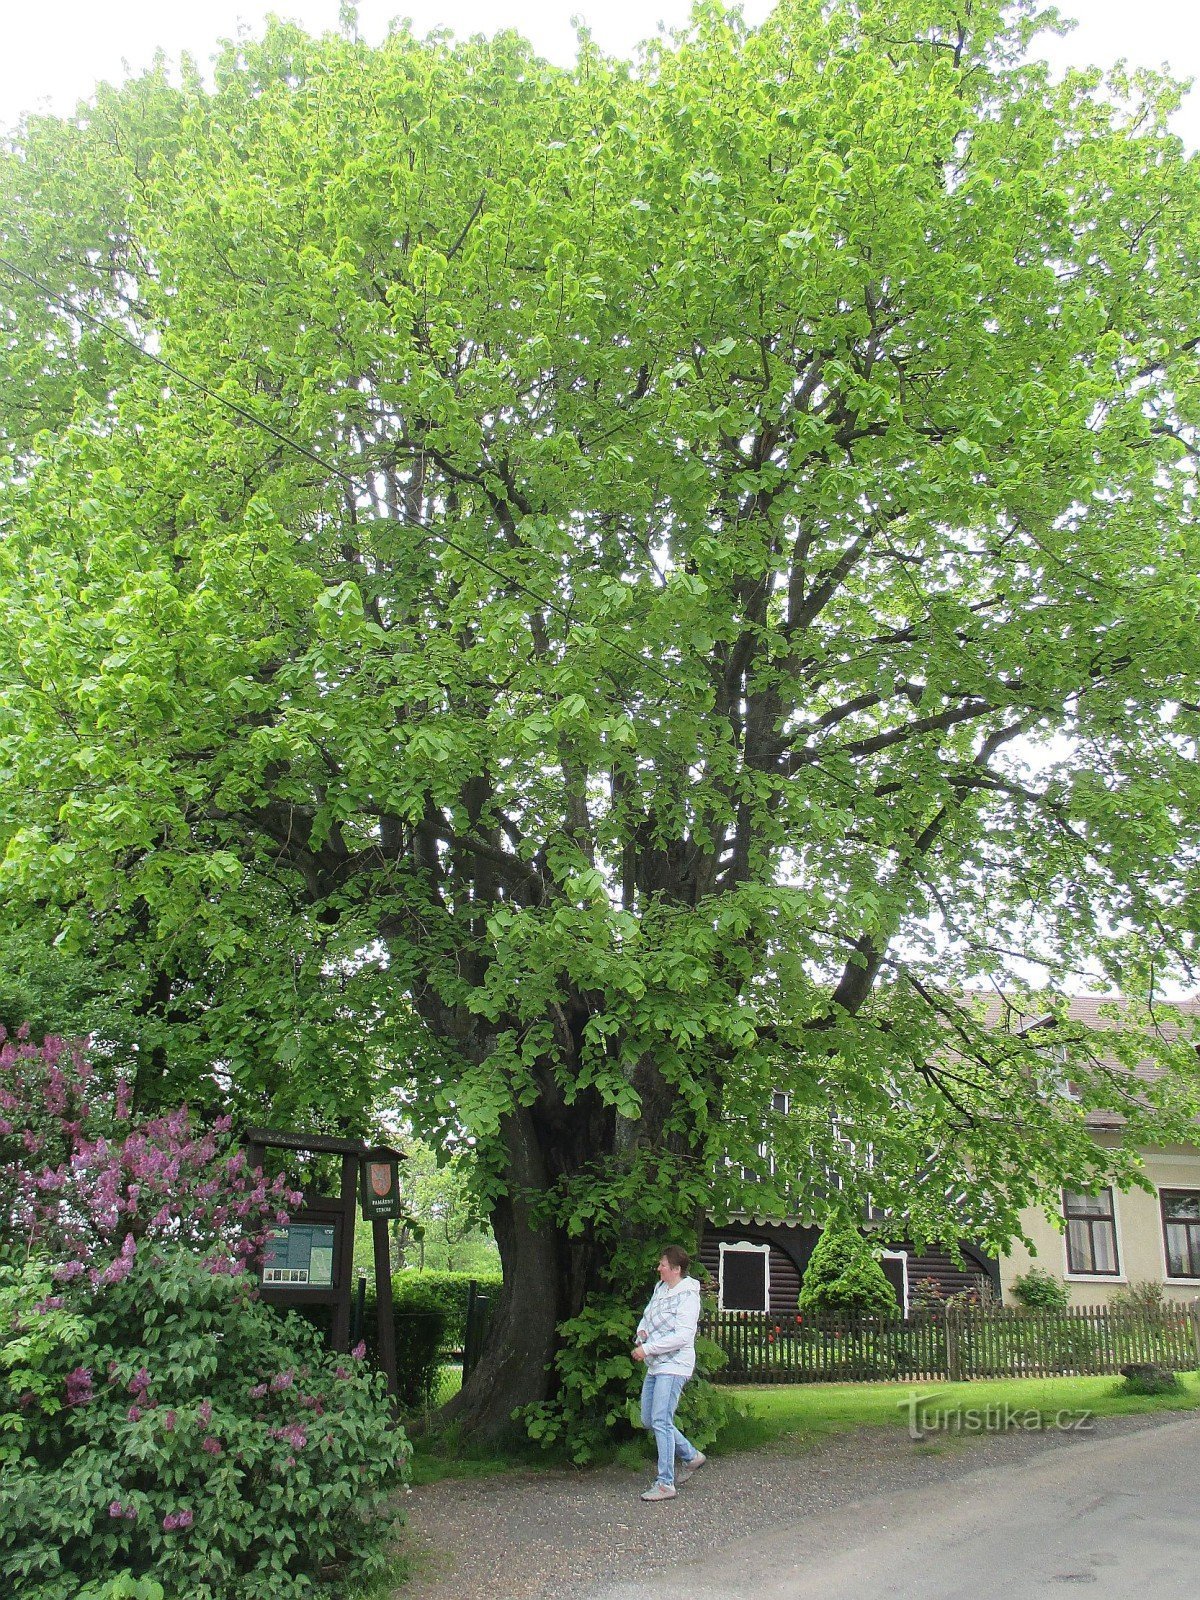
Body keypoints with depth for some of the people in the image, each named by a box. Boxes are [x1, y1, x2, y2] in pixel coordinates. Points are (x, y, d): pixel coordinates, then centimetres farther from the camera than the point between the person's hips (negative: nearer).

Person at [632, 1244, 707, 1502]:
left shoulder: (688, 1297, -15)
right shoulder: (661, 1288, 10)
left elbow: (682, 1336, -22)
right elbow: (648, 1314, 24)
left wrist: (647, 1349, -20)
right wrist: (641, 1330, 1)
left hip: (673, 1366, -9)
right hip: (655, 1365, 9)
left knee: (661, 1422, -13)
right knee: (649, 1420, 14)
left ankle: (665, 1484, -7)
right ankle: (691, 1456, 30)